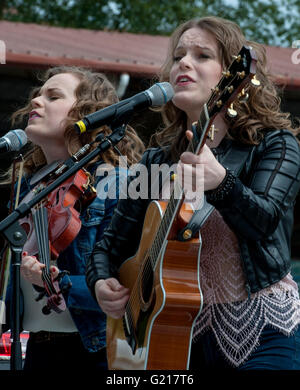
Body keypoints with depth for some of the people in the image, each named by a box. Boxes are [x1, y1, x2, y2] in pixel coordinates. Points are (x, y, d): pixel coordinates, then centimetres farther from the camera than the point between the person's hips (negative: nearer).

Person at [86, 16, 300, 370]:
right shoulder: (156, 161, 8)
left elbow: (265, 220, -23)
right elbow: (112, 243, 12)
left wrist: (220, 184, -43)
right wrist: (101, 283, -10)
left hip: (261, 335, -4)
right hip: (185, 335, 4)